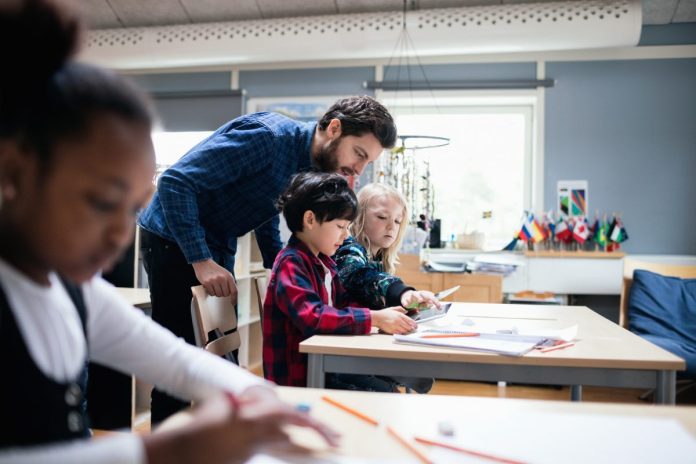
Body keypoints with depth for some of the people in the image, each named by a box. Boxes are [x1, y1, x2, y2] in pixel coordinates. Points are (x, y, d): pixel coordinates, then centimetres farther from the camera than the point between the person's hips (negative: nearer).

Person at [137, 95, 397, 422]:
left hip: (216, 248, 9)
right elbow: (175, 182, -28)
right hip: (174, 240, -8)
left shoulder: (309, 167, 3)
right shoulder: (266, 136, -25)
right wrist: (201, 260, -29)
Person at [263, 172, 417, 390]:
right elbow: (312, 317, -29)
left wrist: (383, 312, -2)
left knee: (387, 387, -2)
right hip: (297, 378, -9)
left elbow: (343, 304, 16)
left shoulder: (324, 262, 15)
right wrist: (374, 318, -28)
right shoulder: (291, 263, -16)